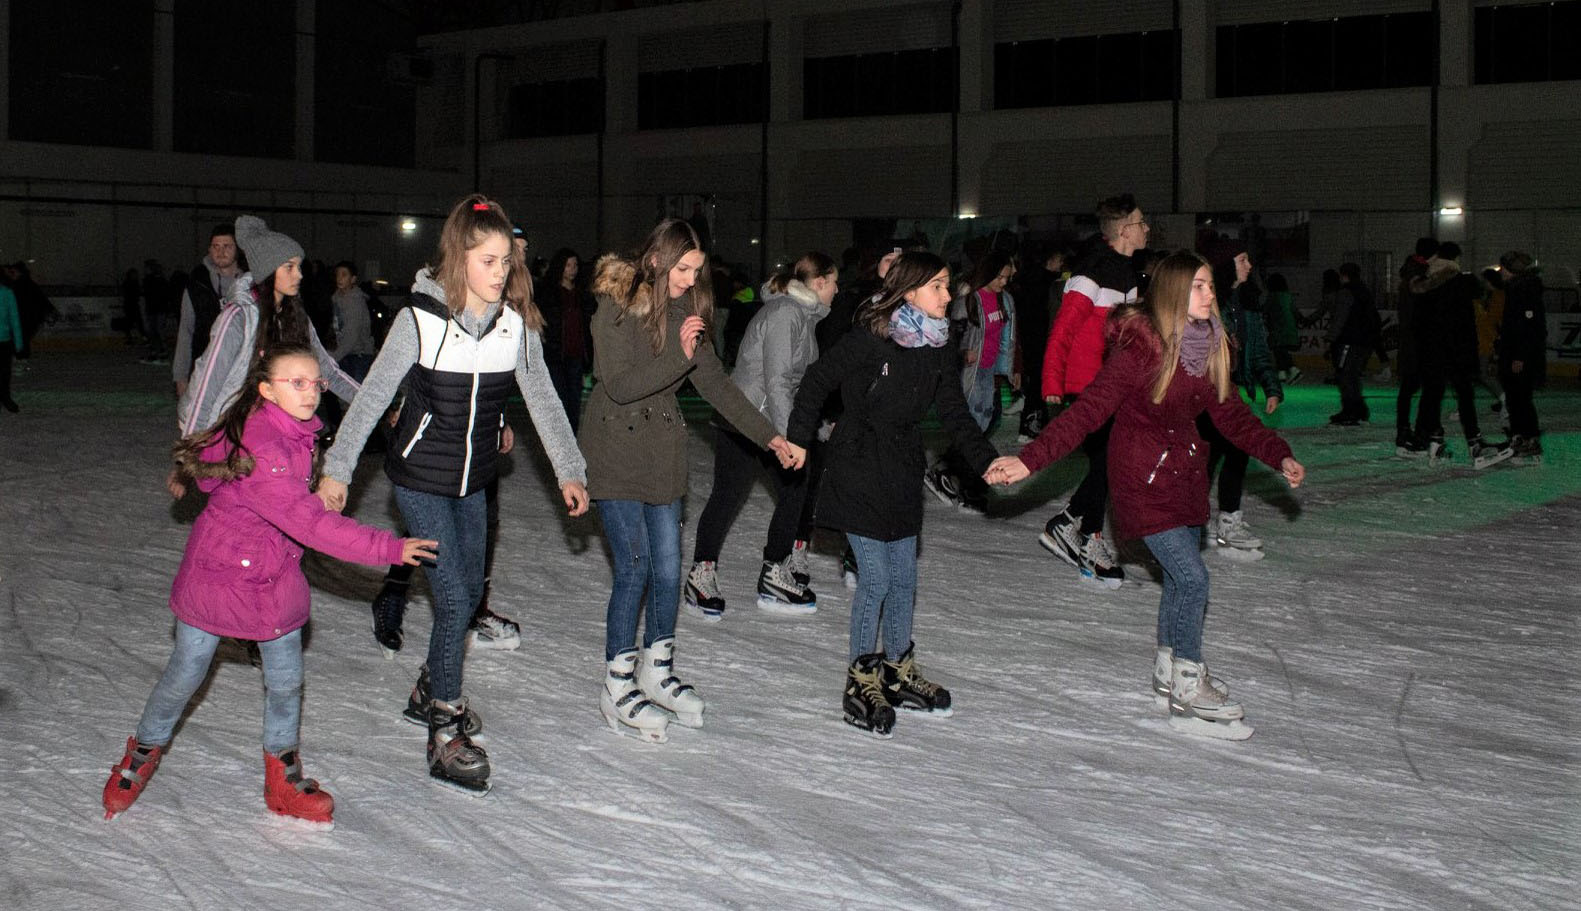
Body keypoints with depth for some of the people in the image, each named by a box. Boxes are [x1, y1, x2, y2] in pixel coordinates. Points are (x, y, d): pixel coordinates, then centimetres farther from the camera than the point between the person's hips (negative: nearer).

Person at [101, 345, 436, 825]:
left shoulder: (295, 433, -4)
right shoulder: (262, 451, -33)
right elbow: (311, 523, -37)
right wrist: (388, 548, -37)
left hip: (276, 578, 7)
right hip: (218, 573, -7)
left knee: (286, 680, 8)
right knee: (186, 675, 10)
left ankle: (284, 778, 23)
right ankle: (142, 754, 34)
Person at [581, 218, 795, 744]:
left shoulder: (684, 311, 7)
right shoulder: (616, 307, -13)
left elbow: (715, 383, 8)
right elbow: (618, 385, -20)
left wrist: (767, 435, 2)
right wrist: (677, 355, -28)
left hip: (662, 457, 6)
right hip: (616, 458, -6)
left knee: (668, 570, 8)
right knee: (633, 569, -7)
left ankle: (657, 672, 26)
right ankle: (618, 690, 5)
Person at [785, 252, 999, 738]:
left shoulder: (940, 347, 3)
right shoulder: (870, 338, -16)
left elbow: (954, 413, 7)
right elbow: (818, 381, -8)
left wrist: (985, 460, -3)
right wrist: (798, 439, -10)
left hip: (903, 471, 7)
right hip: (859, 471, -7)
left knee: (904, 577, 14)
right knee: (876, 578, -6)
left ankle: (898, 672, 30)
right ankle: (862, 683, 9)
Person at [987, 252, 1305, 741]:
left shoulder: (1208, 347, 1)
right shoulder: (1139, 348, -21)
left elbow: (1230, 414, 11)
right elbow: (1088, 410, -23)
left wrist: (1279, 455, 2)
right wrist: (1029, 459, -30)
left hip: (1185, 471, 7)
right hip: (1143, 478, -7)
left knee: (1181, 577, 16)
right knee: (1192, 578, -11)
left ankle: (1169, 669, 37)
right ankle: (1188, 693, 2)